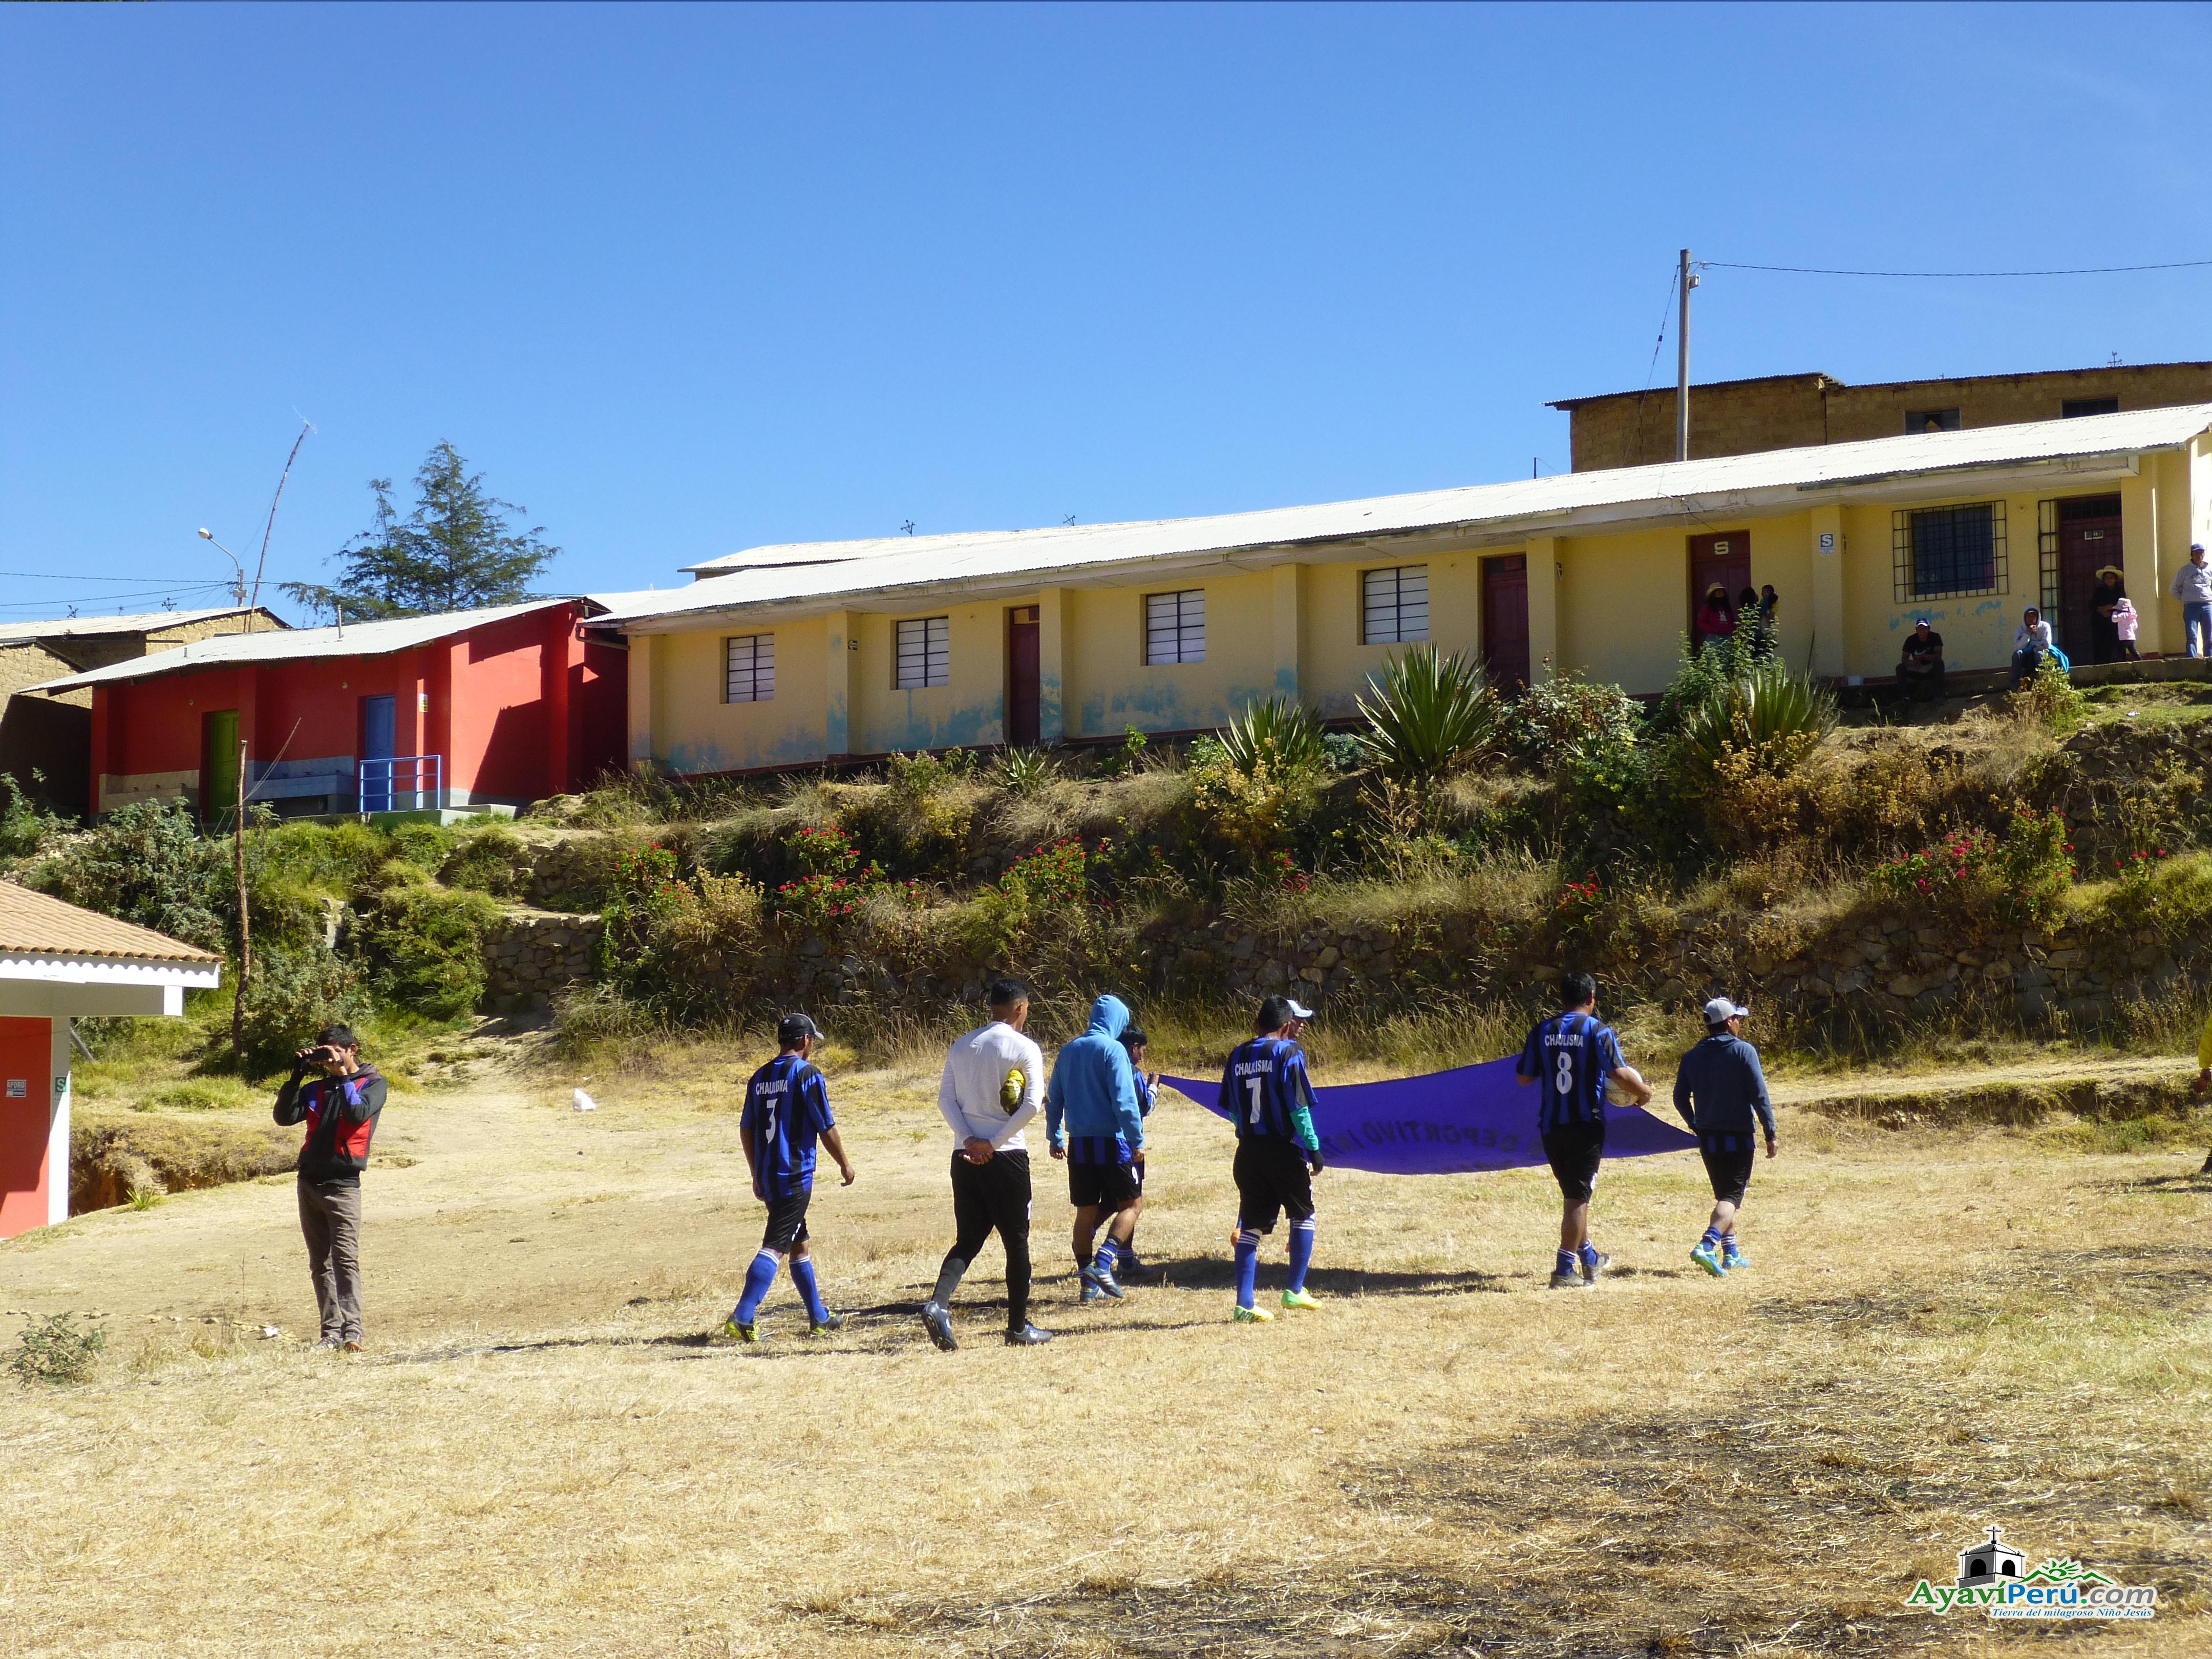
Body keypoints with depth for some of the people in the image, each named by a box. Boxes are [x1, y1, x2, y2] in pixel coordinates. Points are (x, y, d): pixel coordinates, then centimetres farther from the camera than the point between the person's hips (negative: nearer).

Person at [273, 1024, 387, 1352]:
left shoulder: (372, 1083, 3)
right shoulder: (317, 1088, 16)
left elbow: (358, 1114, -16)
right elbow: (284, 1116, 4)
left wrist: (343, 1075, -10)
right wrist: (297, 1075, -2)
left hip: (342, 1184, -6)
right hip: (309, 1181, 6)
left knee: (346, 1258, -14)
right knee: (320, 1263, 6)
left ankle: (352, 1330, -18)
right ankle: (331, 1331, 9)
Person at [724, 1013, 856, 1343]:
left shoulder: (760, 1077, 11)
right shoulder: (808, 1074, -9)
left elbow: (746, 1130, 15)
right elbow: (827, 1129, -9)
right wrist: (845, 1165, 5)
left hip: (767, 1177, 7)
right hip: (795, 1177, -7)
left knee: (800, 1245, 18)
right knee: (775, 1247, -10)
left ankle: (819, 1319, 26)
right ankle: (742, 1319, -20)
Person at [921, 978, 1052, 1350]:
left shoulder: (961, 1047, 11)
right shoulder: (1024, 1048, -6)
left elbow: (945, 1099, 4)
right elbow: (1032, 1103, -17)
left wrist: (969, 1139, -6)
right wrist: (994, 1143, -14)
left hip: (966, 1156, 5)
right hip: (1007, 1157, -5)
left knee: (968, 1240, 11)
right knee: (1016, 1242, 7)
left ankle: (938, 1303, -12)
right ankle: (1018, 1328, 13)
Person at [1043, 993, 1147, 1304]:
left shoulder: (1067, 1052, 10)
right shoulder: (1112, 1049, -10)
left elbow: (1054, 1100, 16)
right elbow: (1124, 1100, -16)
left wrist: (1055, 1138, 24)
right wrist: (1137, 1141, -13)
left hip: (1078, 1143, 6)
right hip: (1111, 1140, -6)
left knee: (1086, 1212, 11)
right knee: (1129, 1204, 4)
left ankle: (1088, 1283, 12)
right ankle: (1103, 1266, -13)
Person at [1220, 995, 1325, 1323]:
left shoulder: (1238, 1055, 7)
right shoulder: (1288, 1052, -9)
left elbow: (1231, 1109, 9)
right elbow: (1298, 1107, -12)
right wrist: (1314, 1147, -7)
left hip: (1249, 1149, 5)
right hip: (1284, 1149, -5)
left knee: (1250, 1225, 6)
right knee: (1303, 1216, 15)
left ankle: (1245, 1302, 0)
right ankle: (1294, 1290, 16)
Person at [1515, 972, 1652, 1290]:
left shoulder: (1541, 1031, 5)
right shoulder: (1598, 1031, -8)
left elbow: (1524, 1077, 9)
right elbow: (1620, 1074, -17)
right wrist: (1642, 1093, 1)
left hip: (1551, 1126, 5)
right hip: (1586, 1125, -5)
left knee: (1573, 1193, 19)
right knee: (1578, 1197, 0)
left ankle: (1589, 1258, 33)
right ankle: (1565, 1271, -2)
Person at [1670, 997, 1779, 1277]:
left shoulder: (1692, 1057, 4)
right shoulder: (1744, 1052, -9)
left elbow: (1680, 1098, 8)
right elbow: (1760, 1096, -13)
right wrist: (1770, 1134, -8)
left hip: (1707, 1138, 5)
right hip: (1738, 1137, -5)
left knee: (1724, 1194, 20)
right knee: (1732, 1196, -5)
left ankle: (1731, 1254, 23)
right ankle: (1706, 1246, -26)